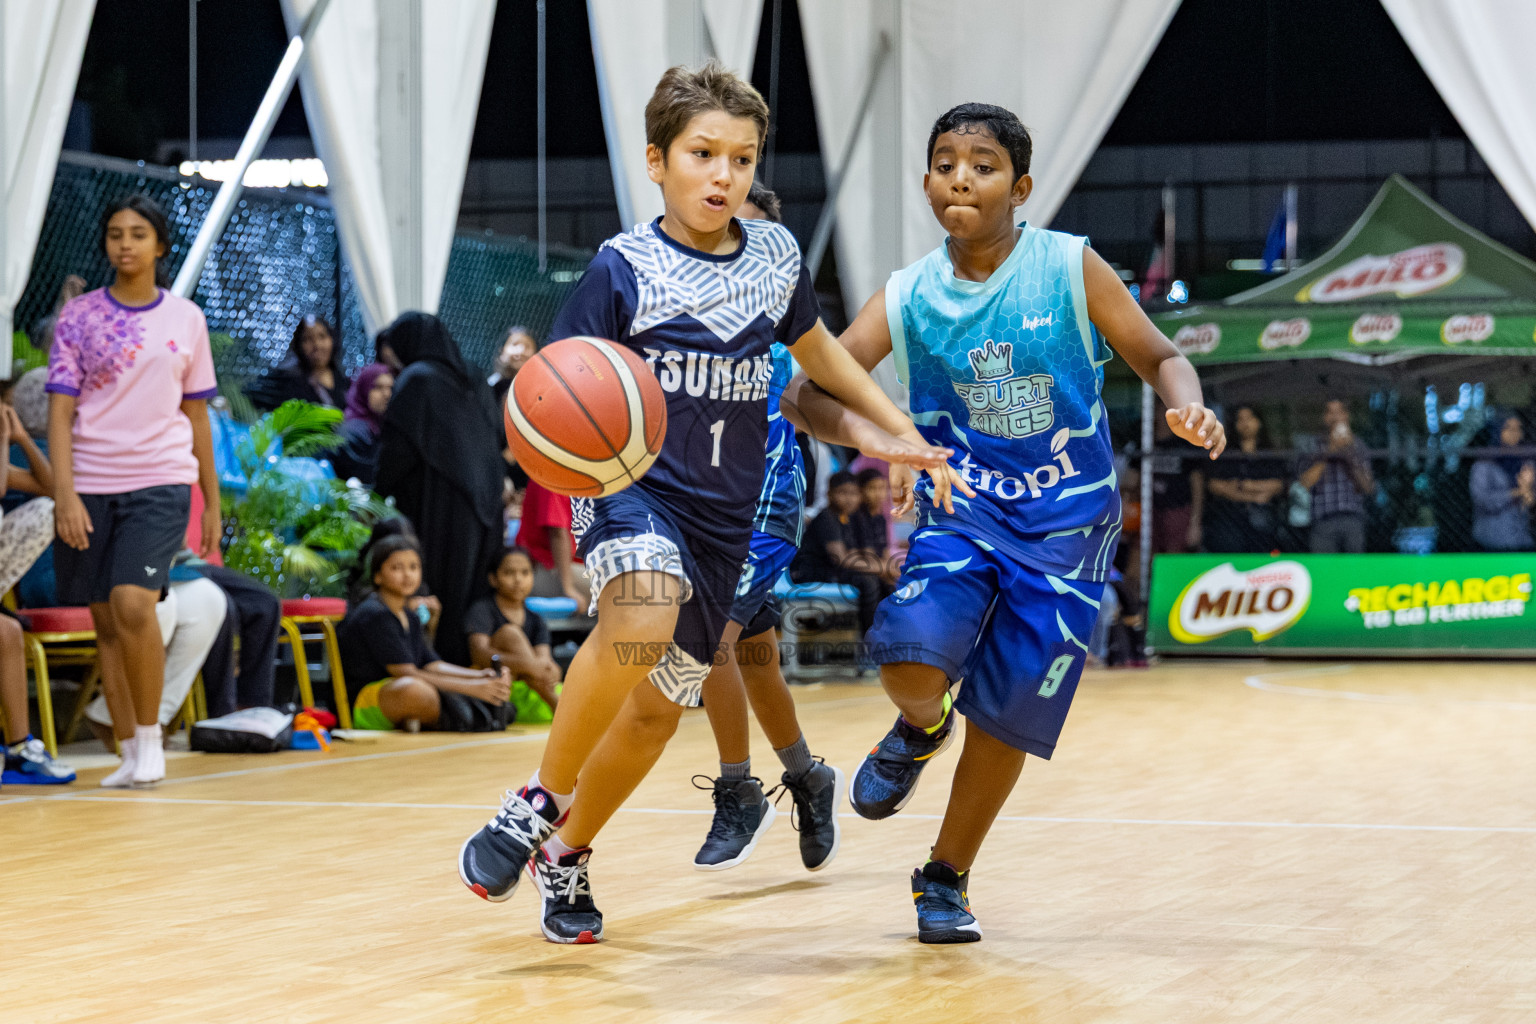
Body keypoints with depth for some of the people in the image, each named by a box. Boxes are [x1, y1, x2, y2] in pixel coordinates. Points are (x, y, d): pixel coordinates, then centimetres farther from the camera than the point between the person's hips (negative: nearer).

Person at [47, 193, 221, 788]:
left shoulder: (185, 319, 7)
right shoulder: (79, 318, 3)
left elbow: (197, 414, 13)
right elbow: (60, 411, -2)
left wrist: (212, 503, 12)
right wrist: (64, 494, -13)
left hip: (161, 482, -1)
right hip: (90, 487, 1)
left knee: (133, 605, -20)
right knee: (106, 623, 4)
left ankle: (150, 736, -6)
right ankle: (130, 755, 12)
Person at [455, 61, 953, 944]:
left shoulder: (775, 254, 4)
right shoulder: (623, 269, -10)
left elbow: (814, 347, 23)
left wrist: (898, 429, 20)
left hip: (724, 515, 5)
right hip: (630, 486, -5)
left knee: (661, 703, 12)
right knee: (643, 617, -36)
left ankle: (568, 852, 36)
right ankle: (541, 800, -16)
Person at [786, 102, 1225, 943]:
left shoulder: (1070, 268, -10)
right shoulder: (907, 298, -5)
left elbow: (1156, 356, -4)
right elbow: (807, 392, -10)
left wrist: (1189, 407, -27)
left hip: (1065, 524, -1)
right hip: (962, 509, 1)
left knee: (1008, 713, 2)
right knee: (912, 664, -24)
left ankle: (946, 878, 24)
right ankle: (921, 731, 15)